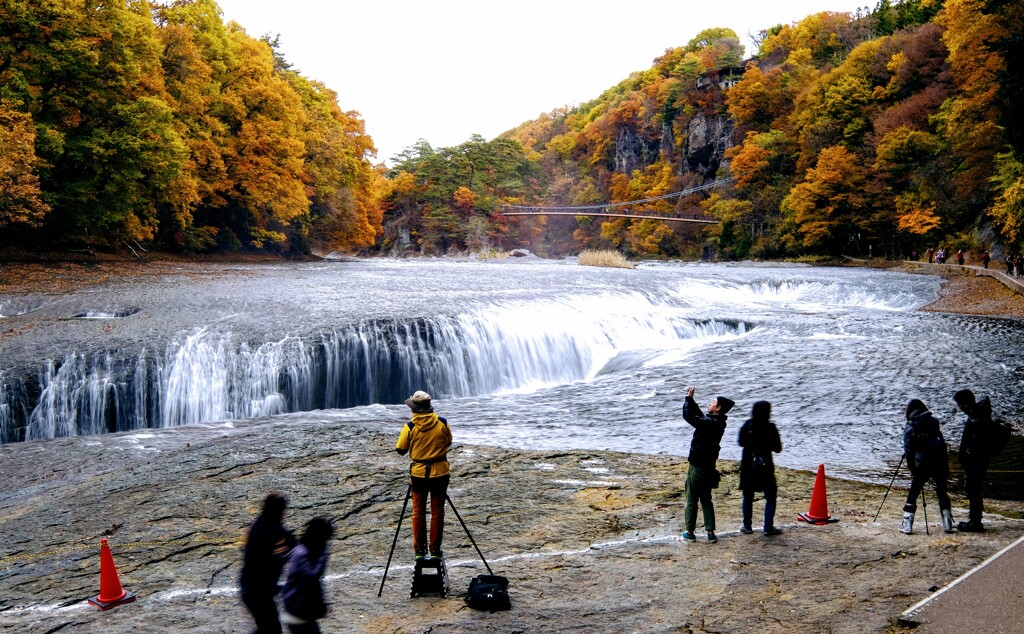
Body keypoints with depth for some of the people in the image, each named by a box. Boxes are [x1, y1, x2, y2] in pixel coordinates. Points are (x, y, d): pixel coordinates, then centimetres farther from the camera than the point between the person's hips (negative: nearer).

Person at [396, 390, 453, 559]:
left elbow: (400, 449, -4)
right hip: (440, 472, 1)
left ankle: (419, 549, 14)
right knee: (437, 512, 8)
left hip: (418, 473, -1)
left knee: (418, 512, 11)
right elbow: (449, 442, 9)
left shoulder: (410, 426, -11)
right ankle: (435, 550, 10)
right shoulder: (442, 423, -7)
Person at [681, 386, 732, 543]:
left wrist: (688, 398, -14)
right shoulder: (717, 422, 5)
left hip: (698, 467, -8)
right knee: (706, 500, 15)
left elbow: (688, 416, -25)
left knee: (692, 500, 4)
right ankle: (710, 533, 14)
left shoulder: (709, 423, -23)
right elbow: (699, 415, 18)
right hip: (708, 467, 8)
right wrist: (691, 399, 12)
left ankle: (690, 532, 13)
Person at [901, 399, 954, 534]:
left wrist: (912, 469, 1)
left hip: (922, 465, -2)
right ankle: (948, 524, 10)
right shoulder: (934, 422, 8)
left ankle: (907, 525, 3)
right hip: (940, 463, 2)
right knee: (942, 493, 14)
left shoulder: (909, 428, 1)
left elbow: (908, 451, -4)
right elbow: (942, 442, 8)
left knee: (913, 494, 6)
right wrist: (945, 465, 13)